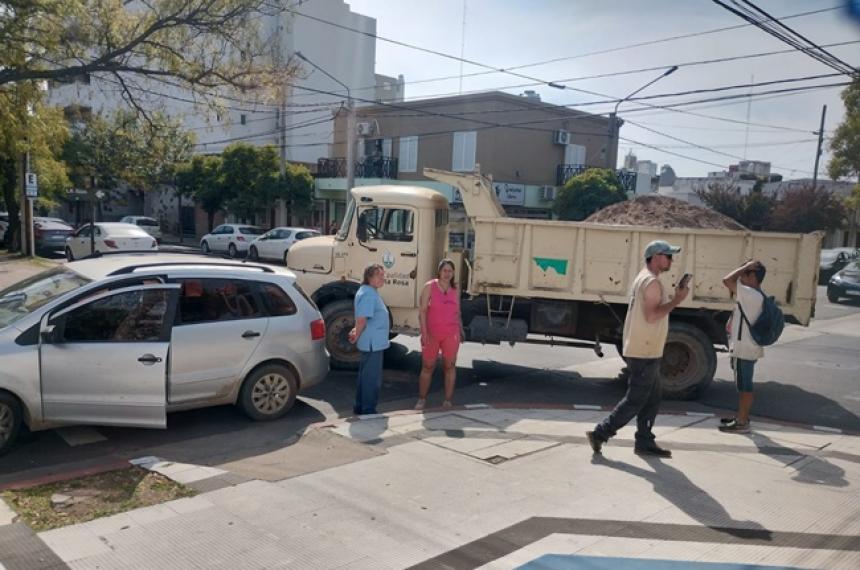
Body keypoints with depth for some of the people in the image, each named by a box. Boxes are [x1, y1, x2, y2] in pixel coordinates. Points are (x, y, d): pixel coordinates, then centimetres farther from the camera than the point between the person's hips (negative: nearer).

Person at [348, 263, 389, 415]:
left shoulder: (370, 292, 14)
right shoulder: (369, 294, -20)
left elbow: (362, 319, 21)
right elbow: (362, 320, -26)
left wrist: (356, 333, 9)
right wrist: (356, 337, -13)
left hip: (372, 342, 11)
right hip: (373, 343, -11)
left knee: (365, 375, 18)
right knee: (373, 378, -2)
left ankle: (360, 407, 28)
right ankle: (368, 410, 7)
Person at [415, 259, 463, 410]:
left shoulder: (455, 290, 8)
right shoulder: (429, 286, -2)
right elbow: (422, 310, -6)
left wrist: (461, 330, 16)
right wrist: (424, 331, -14)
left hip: (451, 334, 2)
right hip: (431, 334, -2)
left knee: (450, 366, 5)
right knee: (427, 367, 4)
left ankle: (448, 400, 13)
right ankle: (422, 399, 15)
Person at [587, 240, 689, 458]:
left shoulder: (642, 278, 17)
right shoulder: (652, 281, -16)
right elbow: (651, 315, -24)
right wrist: (677, 300, -19)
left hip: (643, 351, 10)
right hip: (645, 352, -10)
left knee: (652, 398, 14)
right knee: (635, 400, -5)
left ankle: (645, 442, 19)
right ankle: (600, 433, -1)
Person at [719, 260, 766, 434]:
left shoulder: (751, 295, -21)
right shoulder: (757, 296, 12)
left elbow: (727, 280, -27)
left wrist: (746, 267, -16)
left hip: (744, 349, -10)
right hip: (746, 348, 10)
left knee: (744, 386, -2)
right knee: (743, 385, 18)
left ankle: (742, 423, 6)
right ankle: (742, 417, 28)